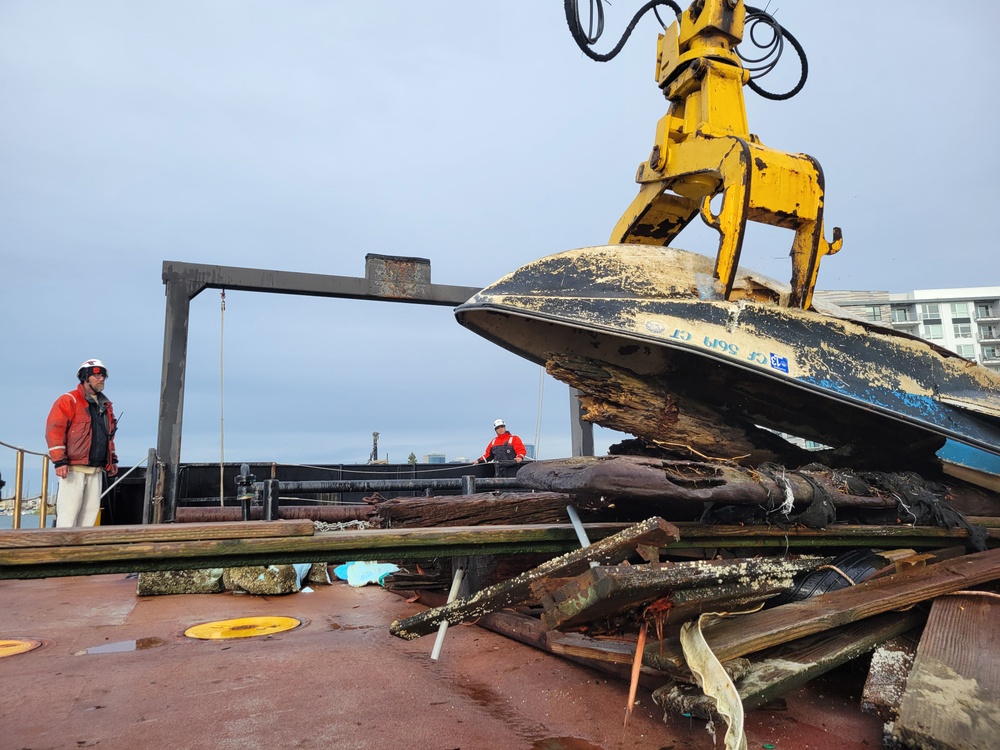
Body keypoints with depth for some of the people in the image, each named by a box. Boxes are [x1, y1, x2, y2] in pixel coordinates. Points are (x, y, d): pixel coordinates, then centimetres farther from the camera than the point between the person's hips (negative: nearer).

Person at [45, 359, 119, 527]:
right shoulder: (68, 401, -4)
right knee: (70, 509, -8)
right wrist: (59, 461, -17)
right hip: (74, 468, -7)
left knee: (91, 509, 6)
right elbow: (54, 431, -11)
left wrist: (113, 460, 20)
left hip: (96, 470, 7)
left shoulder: (106, 406, 19)